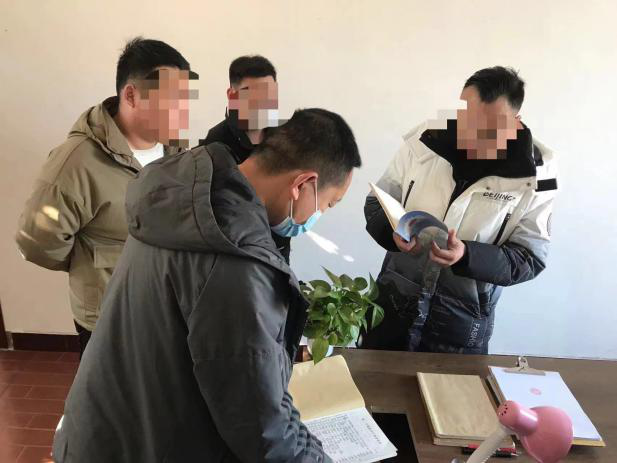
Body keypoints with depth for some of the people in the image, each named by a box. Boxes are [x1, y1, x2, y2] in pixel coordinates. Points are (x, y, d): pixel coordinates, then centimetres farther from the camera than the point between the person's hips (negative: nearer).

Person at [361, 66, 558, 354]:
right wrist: (394, 230, -24)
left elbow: (531, 258, -12)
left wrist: (467, 256, -29)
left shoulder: (534, 171, -14)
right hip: (394, 301, 2)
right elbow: (376, 203, -1)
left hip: (464, 322, -1)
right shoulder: (424, 139, -10)